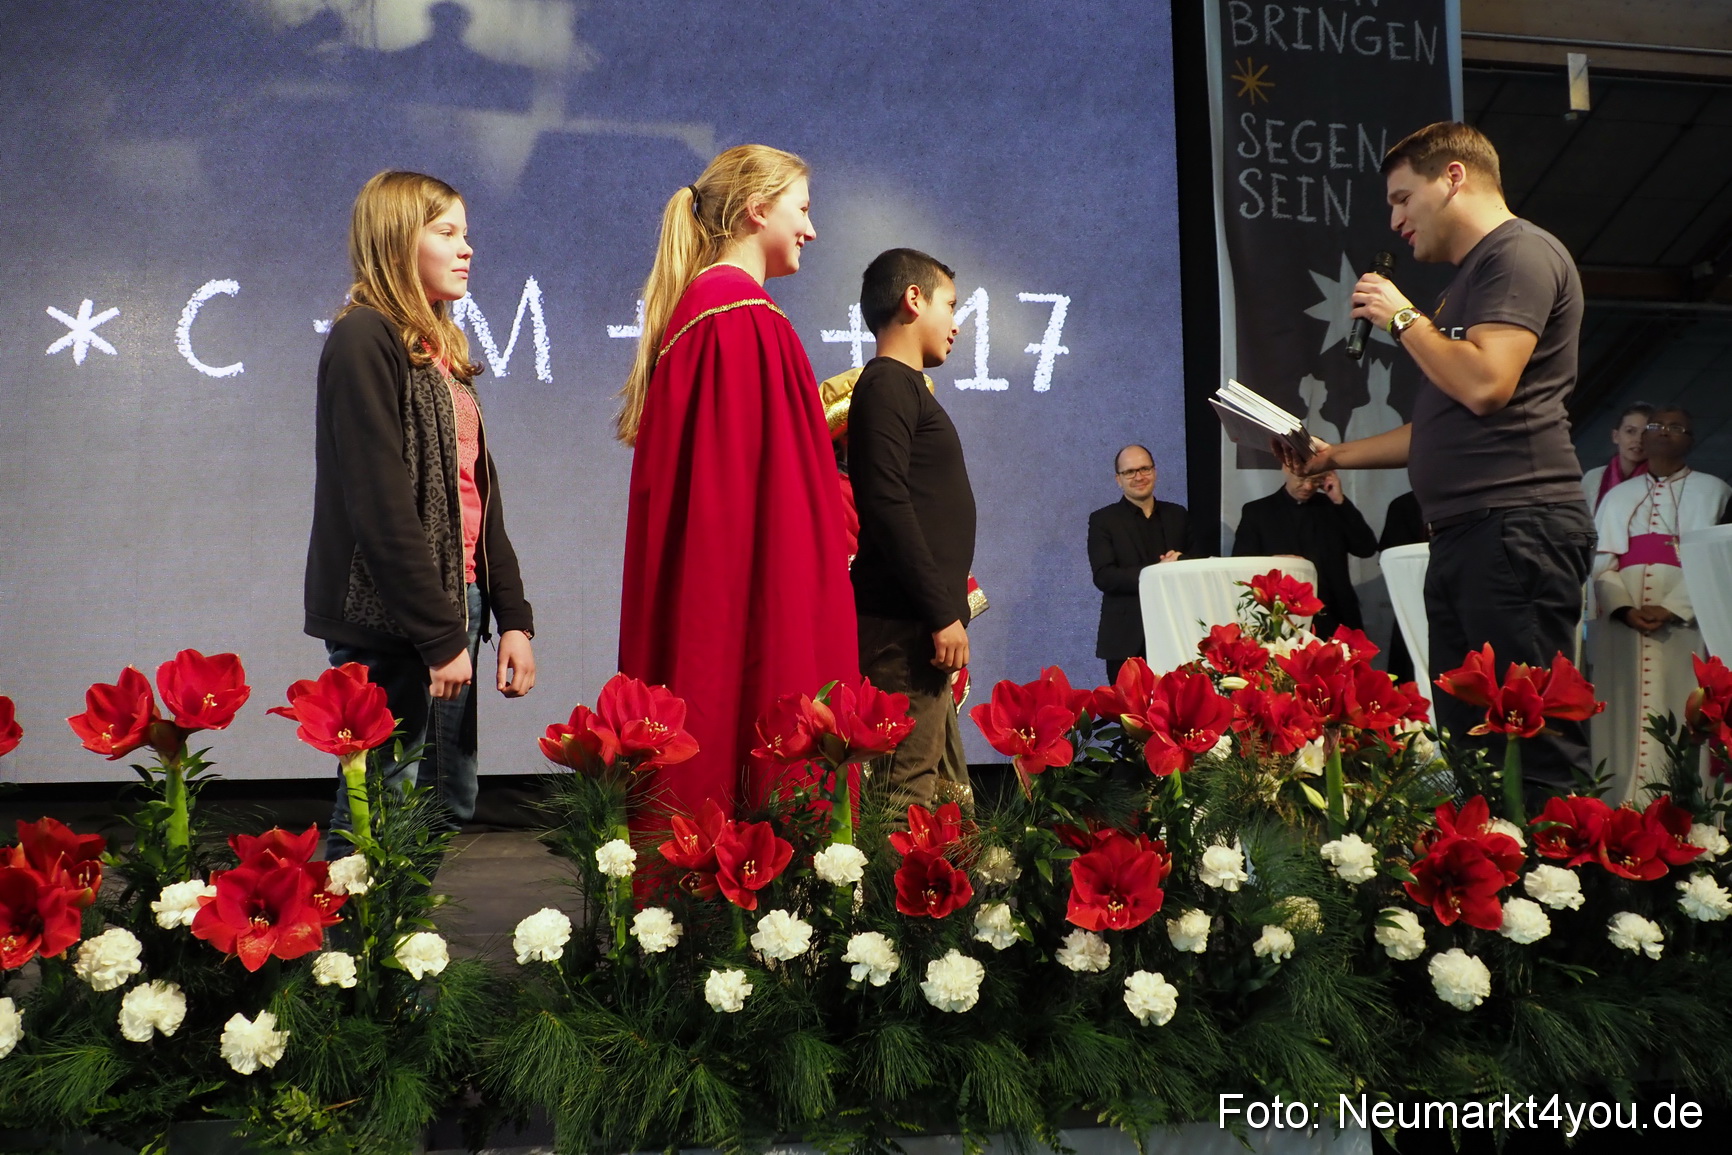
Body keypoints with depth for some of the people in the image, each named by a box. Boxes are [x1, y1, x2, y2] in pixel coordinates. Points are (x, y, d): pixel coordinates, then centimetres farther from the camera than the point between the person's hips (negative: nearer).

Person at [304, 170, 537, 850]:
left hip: (453, 600, 9)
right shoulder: (365, 339, -8)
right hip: (390, 621, -9)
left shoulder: (442, 349, 18)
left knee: (450, 809, 11)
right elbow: (382, 505, -16)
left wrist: (513, 616, 10)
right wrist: (439, 635, -16)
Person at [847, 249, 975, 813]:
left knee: (947, 787, 10)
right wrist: (942, 613, -18)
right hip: (907, 622, -10)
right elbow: (886, 506, -18)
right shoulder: (887, 385, -7)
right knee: (909, 787, -12)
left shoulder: (906, 388, 23)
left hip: (921, 620, 10)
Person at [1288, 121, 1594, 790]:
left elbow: (1486, 384, -19)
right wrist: (1335, 456, 27)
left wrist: (1403, 318, -4)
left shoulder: (1521, 253, -3)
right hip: (1463, 535, 10)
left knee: (1534, 744, -11)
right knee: (1468, 741, 6)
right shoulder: (1471, 275, 28)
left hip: (1515, 528, -10)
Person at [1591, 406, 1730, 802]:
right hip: (1621, 630, 2)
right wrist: (1625, 609, -10)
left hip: (1682, 629, -2)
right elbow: (1601, 562, 9)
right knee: (1624, 723, -4)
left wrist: (1671, 609, -15)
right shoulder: (1618, 496, 21)